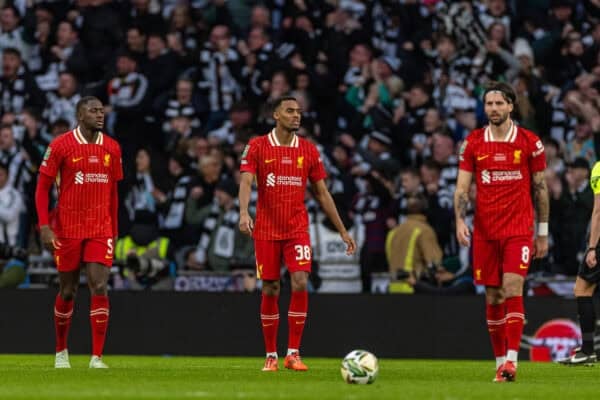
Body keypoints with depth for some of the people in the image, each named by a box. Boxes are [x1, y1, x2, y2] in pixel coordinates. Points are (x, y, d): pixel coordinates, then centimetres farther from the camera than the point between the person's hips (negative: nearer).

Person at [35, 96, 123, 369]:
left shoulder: (111, 148, 6)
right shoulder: (60, 146, -6)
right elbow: (42, 187, -3)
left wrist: (114, 230, 14)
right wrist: (44, 226, -12)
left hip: (100, 230, 2)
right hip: (68, 230, -2)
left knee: (99, 287, -11)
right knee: (67, 291, 7)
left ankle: (97, 357, -9)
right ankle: (61, 352, 28)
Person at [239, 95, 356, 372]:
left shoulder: (308, 150, 7)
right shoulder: (257, 146, -1)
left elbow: (322, 193, 12)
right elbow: (246, 181, -13)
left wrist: (342, 231, 11)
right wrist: (243, 212, -32)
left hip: (298, 229, 1)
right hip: (266, 230, -1)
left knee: (300, 283, -14)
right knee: (270, 290, 3)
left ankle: (293, 353, -8)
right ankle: (271, 356, 13)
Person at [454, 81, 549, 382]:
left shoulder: (530, 142, 1)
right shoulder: (472, 143, 4)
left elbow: (540, 188, 7)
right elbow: (462, 187, 3)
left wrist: (543, 233, 7)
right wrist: (460, 220, -13)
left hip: (518, 229, -2)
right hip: (484, 231, 3)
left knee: (512, 289, -16)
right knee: (493, 297, 6)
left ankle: (512, 360, -21)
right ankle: (500, 362, 14)